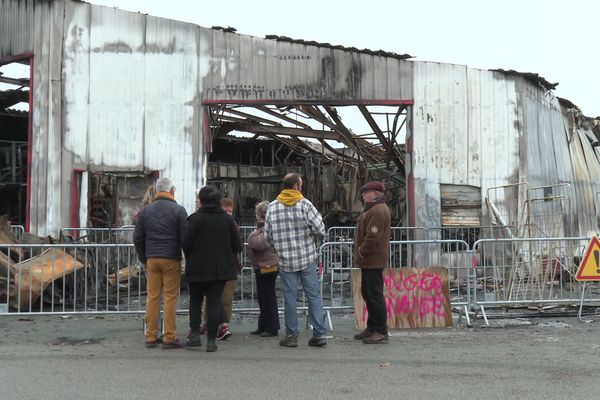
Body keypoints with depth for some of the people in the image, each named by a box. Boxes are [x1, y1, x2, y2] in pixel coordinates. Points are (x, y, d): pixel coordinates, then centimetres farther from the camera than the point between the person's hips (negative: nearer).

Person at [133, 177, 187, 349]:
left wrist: (144, 259, 21)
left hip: (152, 259, 4)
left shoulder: (145, 210, 11)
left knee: (152, 296, 7)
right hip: (171, 259, -4)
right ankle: (169, 338, -1)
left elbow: (137, 238, 13)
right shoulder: (178, 210, -2)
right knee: (170, 297, -2)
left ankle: (150, 337, 9)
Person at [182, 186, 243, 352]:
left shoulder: (196, 218, -10)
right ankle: (211, 340, 3)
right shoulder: (227, 219, 0)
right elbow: (237, 246, -1)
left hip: (198, 268, -2)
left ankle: (195, 334, 4)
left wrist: (190, 259, 7)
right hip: (221, 268, 2)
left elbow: (185, 243, -12)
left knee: (195, 300, 15)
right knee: (214, 301, 6)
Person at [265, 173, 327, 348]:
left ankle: (291, 335, 11)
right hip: (307, 258, -1)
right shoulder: (304, 204, -7)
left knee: (290, 297, 7)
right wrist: (315, 236, 11)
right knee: (313, 295, 6)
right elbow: (320, 228, -11)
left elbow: (267, 235, 4)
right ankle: (319, 334, 6)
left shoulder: (272, 207, 0)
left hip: (285, 261, 1)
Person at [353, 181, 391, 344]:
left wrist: (362, 252, -13)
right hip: (369, 260, 11)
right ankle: (372, 328, 26)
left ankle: (380, 332, -2)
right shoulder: (372, 209, 19)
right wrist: (361, 253, 15)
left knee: (375, 295, -7)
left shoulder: (378, 211, -17)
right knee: (367, 293, 17)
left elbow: (373, 237, -24)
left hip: (373, 260, -11)